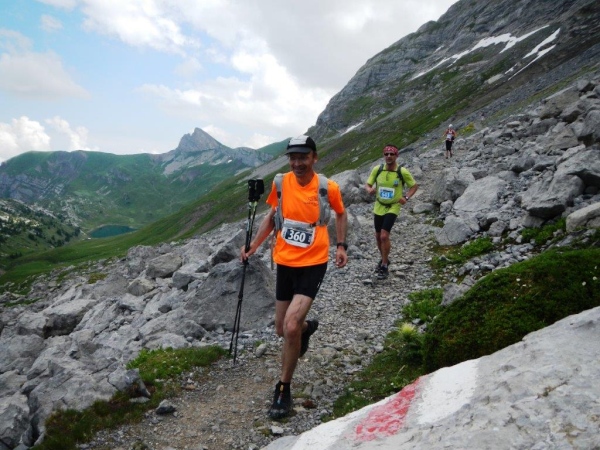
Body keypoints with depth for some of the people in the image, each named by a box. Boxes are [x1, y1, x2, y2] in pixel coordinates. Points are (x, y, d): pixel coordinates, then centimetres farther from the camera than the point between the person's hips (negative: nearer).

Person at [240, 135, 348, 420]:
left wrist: (341, 246, 0)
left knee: (291, 327, -18)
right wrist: (254, 245, 1)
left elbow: (341, 214, 9)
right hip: (285, 263, 4)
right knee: (282, 330, 13)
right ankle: (307, 327, 50)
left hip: (313, 264, -4)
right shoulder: (281, 183, -4)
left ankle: (283, 390, 4)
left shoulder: (328, 187, -10)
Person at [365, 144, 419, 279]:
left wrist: (406, 197, -17)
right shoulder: (377, 169, -9)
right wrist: (370, 190, -23)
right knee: (378, 236, 15)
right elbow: (368, 185, 1)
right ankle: (384, 259, 40)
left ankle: (384, 266, 0)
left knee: (384, 236, -16)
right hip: (379, 207, 4)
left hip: (393, 207, -4)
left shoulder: (402, 172, -15)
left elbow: (414, 186, -1)